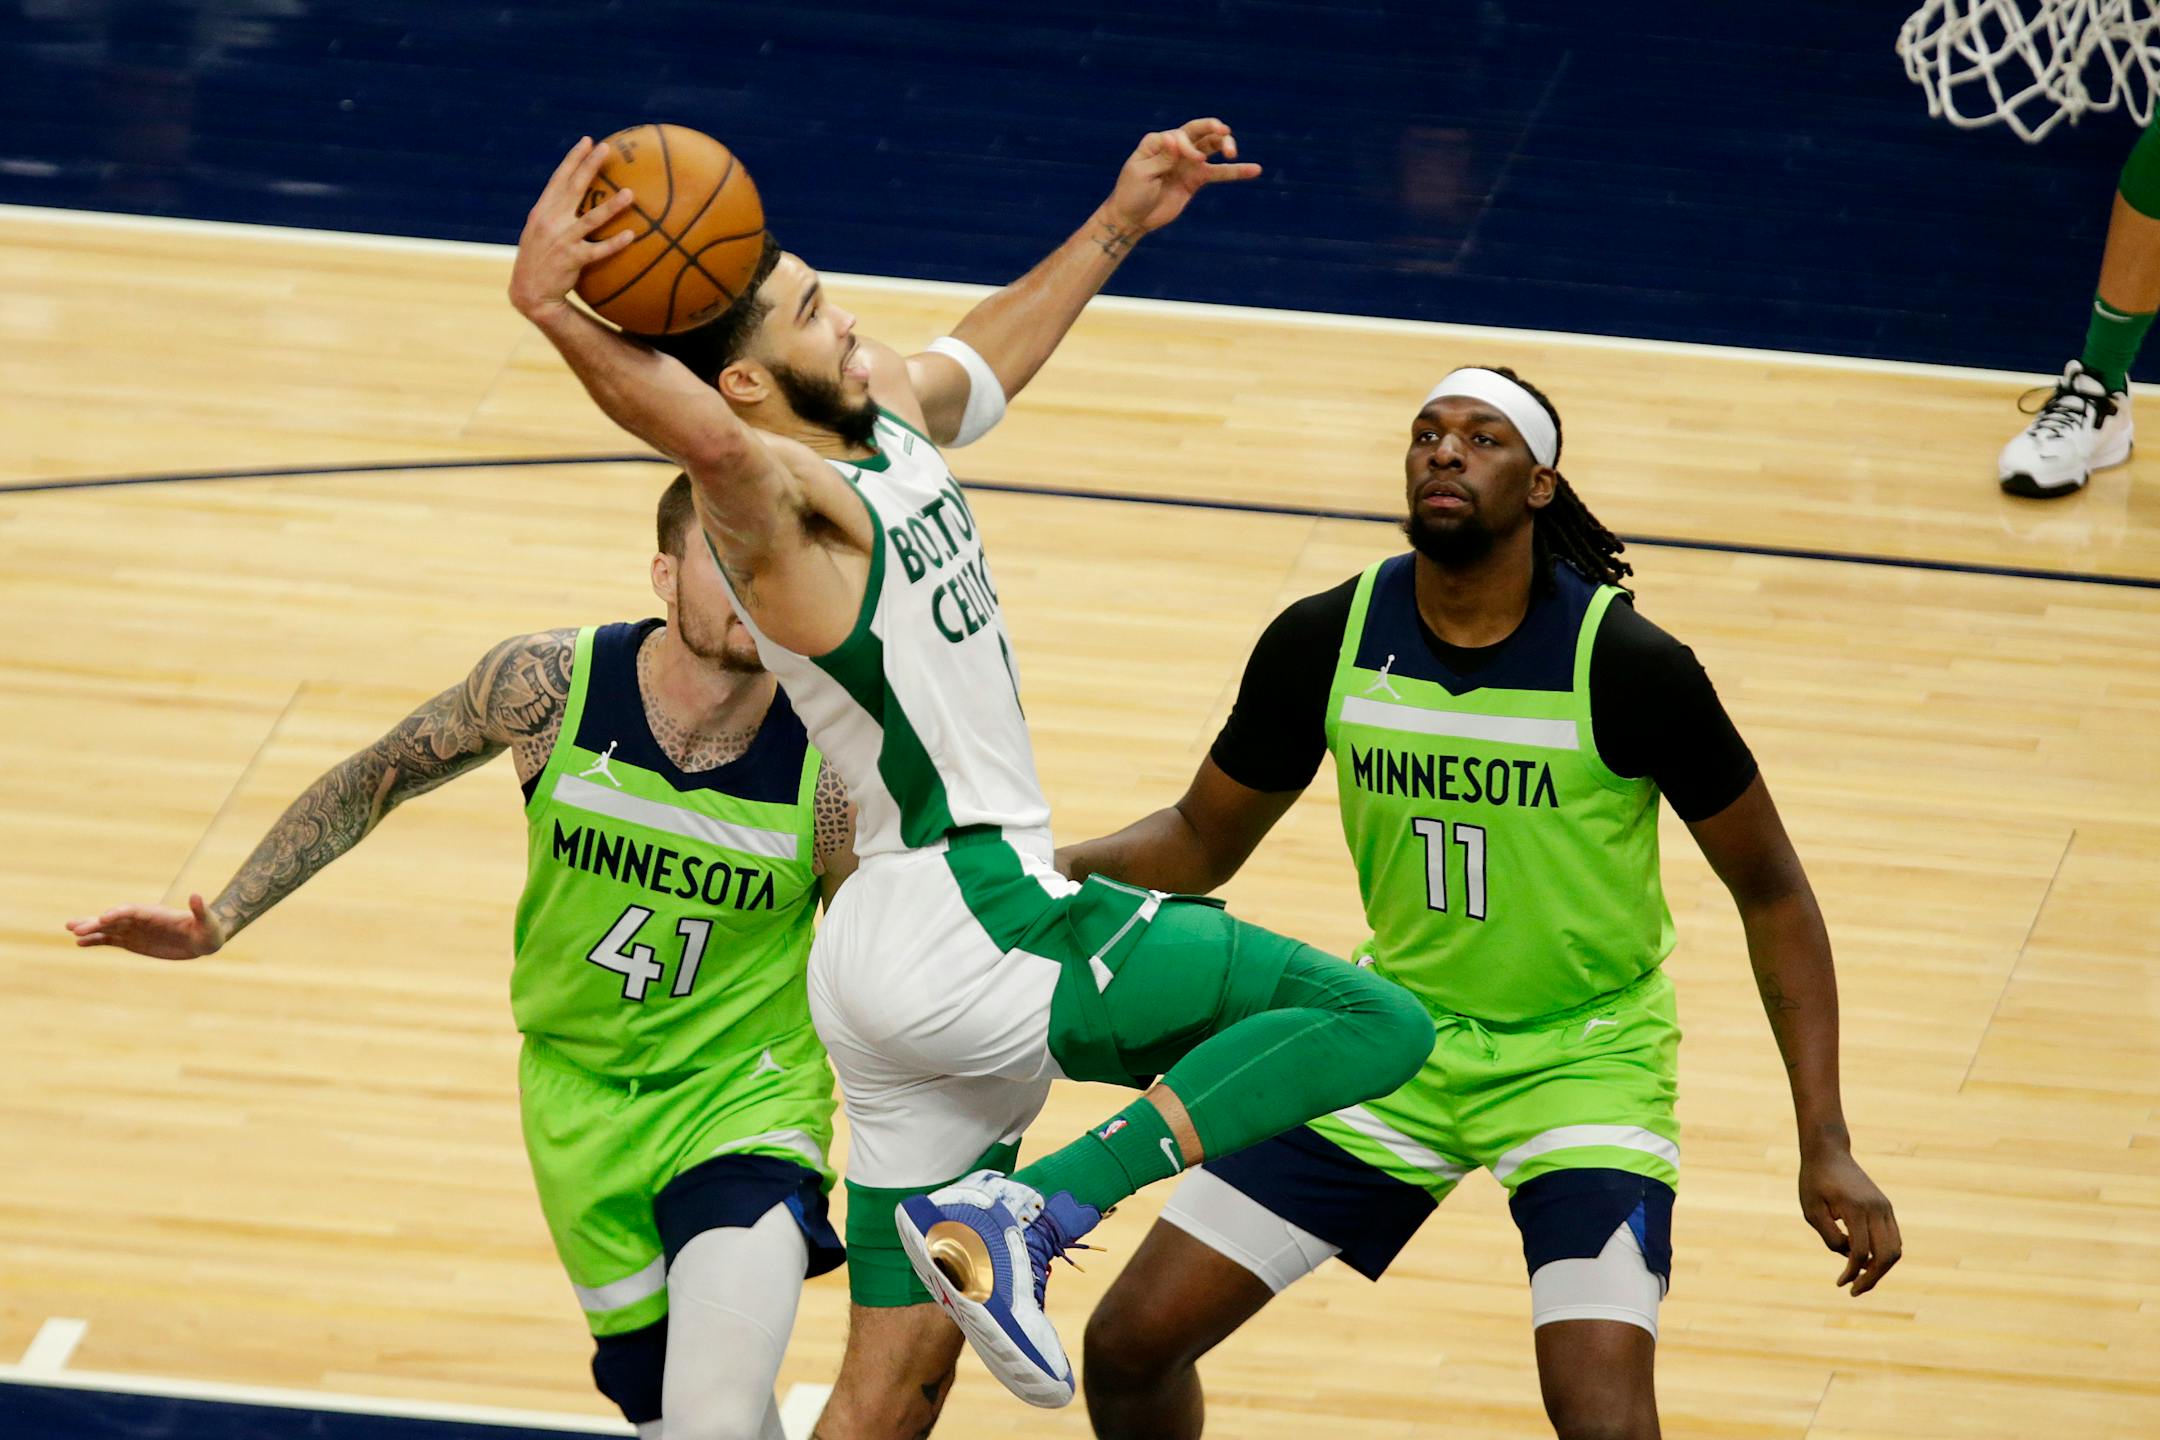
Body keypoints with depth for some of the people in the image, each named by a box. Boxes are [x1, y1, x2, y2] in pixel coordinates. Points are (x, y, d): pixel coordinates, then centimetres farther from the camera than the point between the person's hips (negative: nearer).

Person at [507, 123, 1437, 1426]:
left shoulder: (885, 405, 11)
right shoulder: (778, 490, -17)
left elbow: (985, 359, 34)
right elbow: (709, 437, -41)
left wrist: (1117, 225, 36)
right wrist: (548, 312, -54)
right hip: (966, 924, -10)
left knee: (891, 1390, 11)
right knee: (1375, 1024, -13)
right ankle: (1033, 1212, -19)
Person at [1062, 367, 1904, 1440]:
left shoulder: (1624, 666, -20)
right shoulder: (1326, 642, -10)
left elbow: (1770, 893, -9)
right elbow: (1203, 840, 6)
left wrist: (1825, 1146, -14)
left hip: (1584, 1058, -4)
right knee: (1131, 1343, -1)